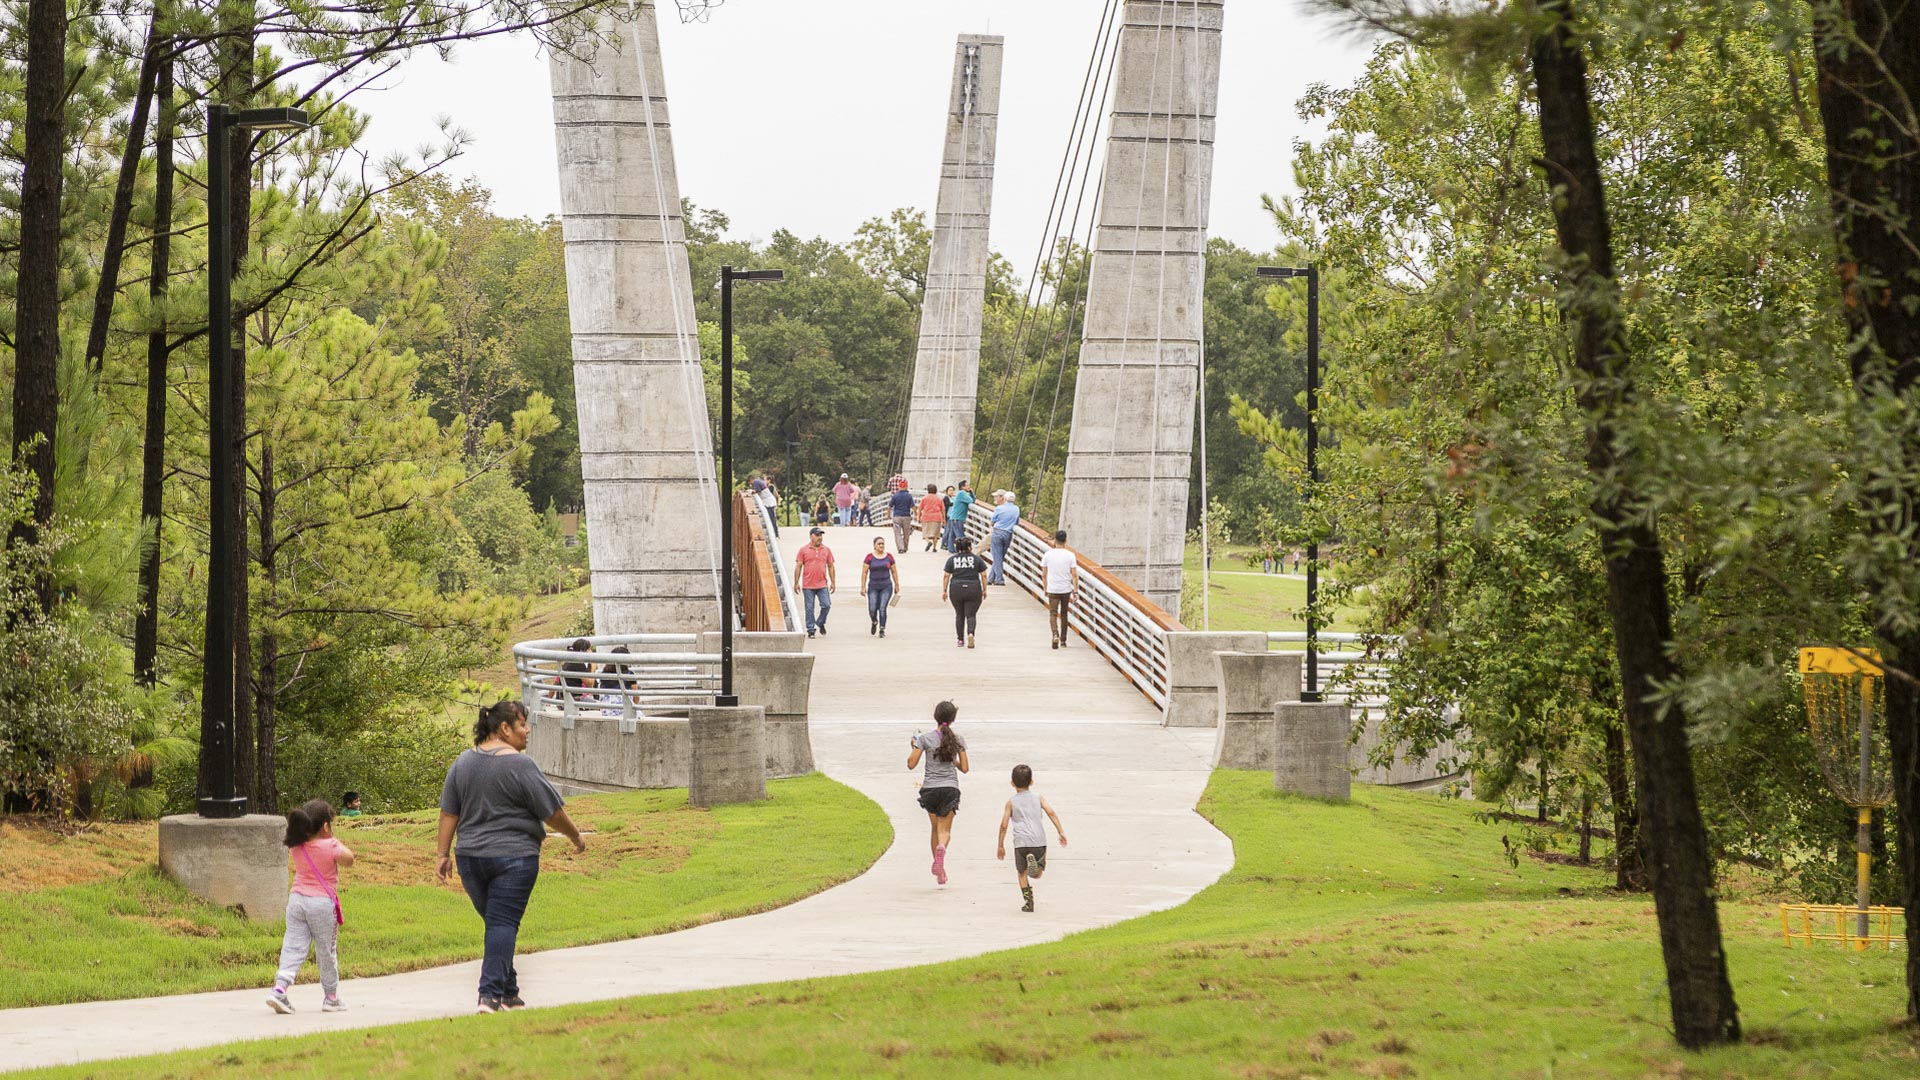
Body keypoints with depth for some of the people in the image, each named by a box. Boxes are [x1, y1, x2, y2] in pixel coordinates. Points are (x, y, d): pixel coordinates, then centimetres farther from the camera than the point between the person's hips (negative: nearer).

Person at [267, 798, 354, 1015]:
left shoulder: (297, 846, 2)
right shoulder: (330, 847, -13)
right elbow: (349, 860, 2)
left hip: (296, 899, 4)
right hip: (322, 903, -4)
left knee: (293, 948, 5)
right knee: (327, 952, 9)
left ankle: (279, 988, -14)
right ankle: (331, 997, 20)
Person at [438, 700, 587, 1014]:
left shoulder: (463, 762, 7)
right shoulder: (520, 765, -11)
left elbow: (448, 812, 8)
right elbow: (553, 812, -6)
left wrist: (444, 854, 13)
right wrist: (576, 838, 9)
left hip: (470, 858, 6)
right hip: (513, 857, -6)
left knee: (496, 922, 15)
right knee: (503, 924, -7)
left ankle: (508, 992, 20)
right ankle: (491, 995, -16)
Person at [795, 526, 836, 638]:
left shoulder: (827, 550, 8)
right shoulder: (804, 550, 2)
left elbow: (830, 566, 12)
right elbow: (798, 567, 2)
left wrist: (833, 582, 8)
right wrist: (796, 583, -3)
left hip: (822, 584, 2)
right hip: (808, 586, -2)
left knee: (826, 605, -7)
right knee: (809, 608, 1)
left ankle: (820, 623, 18)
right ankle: (811, 630, 9)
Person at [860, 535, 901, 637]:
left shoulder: (889, 557, 2)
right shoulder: (869, 558, -3)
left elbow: (894, 572, 10)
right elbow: (864, 573, -1)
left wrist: (897, 585, 10)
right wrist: (863, 587, -5)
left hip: (886, 586, 0)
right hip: (873, 587, 0)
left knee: (882, 608, -9)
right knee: (872, 609, -5)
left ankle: (882, 630, 1)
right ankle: (874, 622, 28)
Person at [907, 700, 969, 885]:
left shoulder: (925, 738, -5)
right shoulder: (958, 739, 0)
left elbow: (911, 764, -5)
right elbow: (964, 768, 5)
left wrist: (913, 747, 11)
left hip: (930, 788, 0)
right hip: (950, 788, 0)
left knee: (935, 827, 18)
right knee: (945, 829, -1)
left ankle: (937, 865, 23)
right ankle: (941, 848, -35)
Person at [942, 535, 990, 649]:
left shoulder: (952, 559, 4)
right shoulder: (977, 559, 2)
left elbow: (946, 576, 2)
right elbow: (983, 575, 3)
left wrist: (944, 591, 8)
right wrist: (984, 590, 12)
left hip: (956, 590, 1)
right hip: (973, 589, -1)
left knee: (959, 615, 14)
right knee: (971, 615, 1)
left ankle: (960, 639, 16)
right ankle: (970, 634, -24)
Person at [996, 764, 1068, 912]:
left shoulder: (1011, 802, 11)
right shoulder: (1038, 798, 14)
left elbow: (1004, 825, 6)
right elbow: (1051, 812, 0)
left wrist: (1001, 846, 12)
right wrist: (1061, 832, 1)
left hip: (1021, 842, -1)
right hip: (1039, 841, 1)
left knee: (1021, 873, 14)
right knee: (1037, 875, 7)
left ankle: (1028, 901, -2)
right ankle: (1034, 863, -29)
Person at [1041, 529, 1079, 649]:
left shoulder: (1048, 554, -4)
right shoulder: (1070, 555, -5)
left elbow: (1044, 574, 1)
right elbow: (1074, 574, -7)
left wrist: (1045, 589, 14)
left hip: (1052, 590, -1)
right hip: (1066, 589, 1)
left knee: (1053, 614, -1)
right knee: (1064, 614, 17)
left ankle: (1055, 634, -27)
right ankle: (1063, 641, 24)